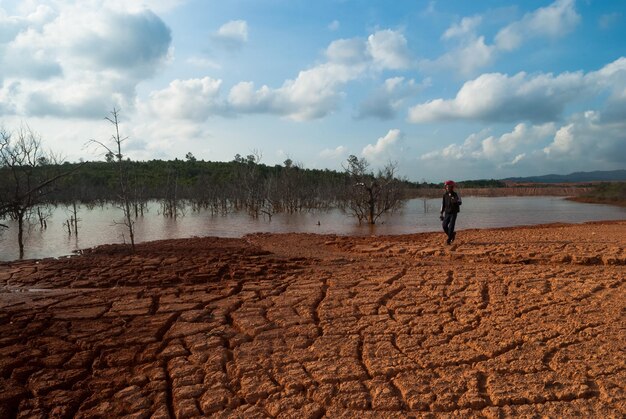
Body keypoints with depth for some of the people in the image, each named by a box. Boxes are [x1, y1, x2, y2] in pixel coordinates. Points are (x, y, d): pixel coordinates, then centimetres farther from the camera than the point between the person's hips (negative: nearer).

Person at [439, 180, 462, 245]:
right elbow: (443, 205, 10)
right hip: (447, 213, 4)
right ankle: (452, 234, 19)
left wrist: (455, 201, -39)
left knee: (451, 227, -10)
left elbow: (460, 202, -16)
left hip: (453, 213, -4)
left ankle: (449, 240, 0)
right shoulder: (445, 195, 6)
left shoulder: (456, 195, -5)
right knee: (444, 226, -6)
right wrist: (441, 214, 8)